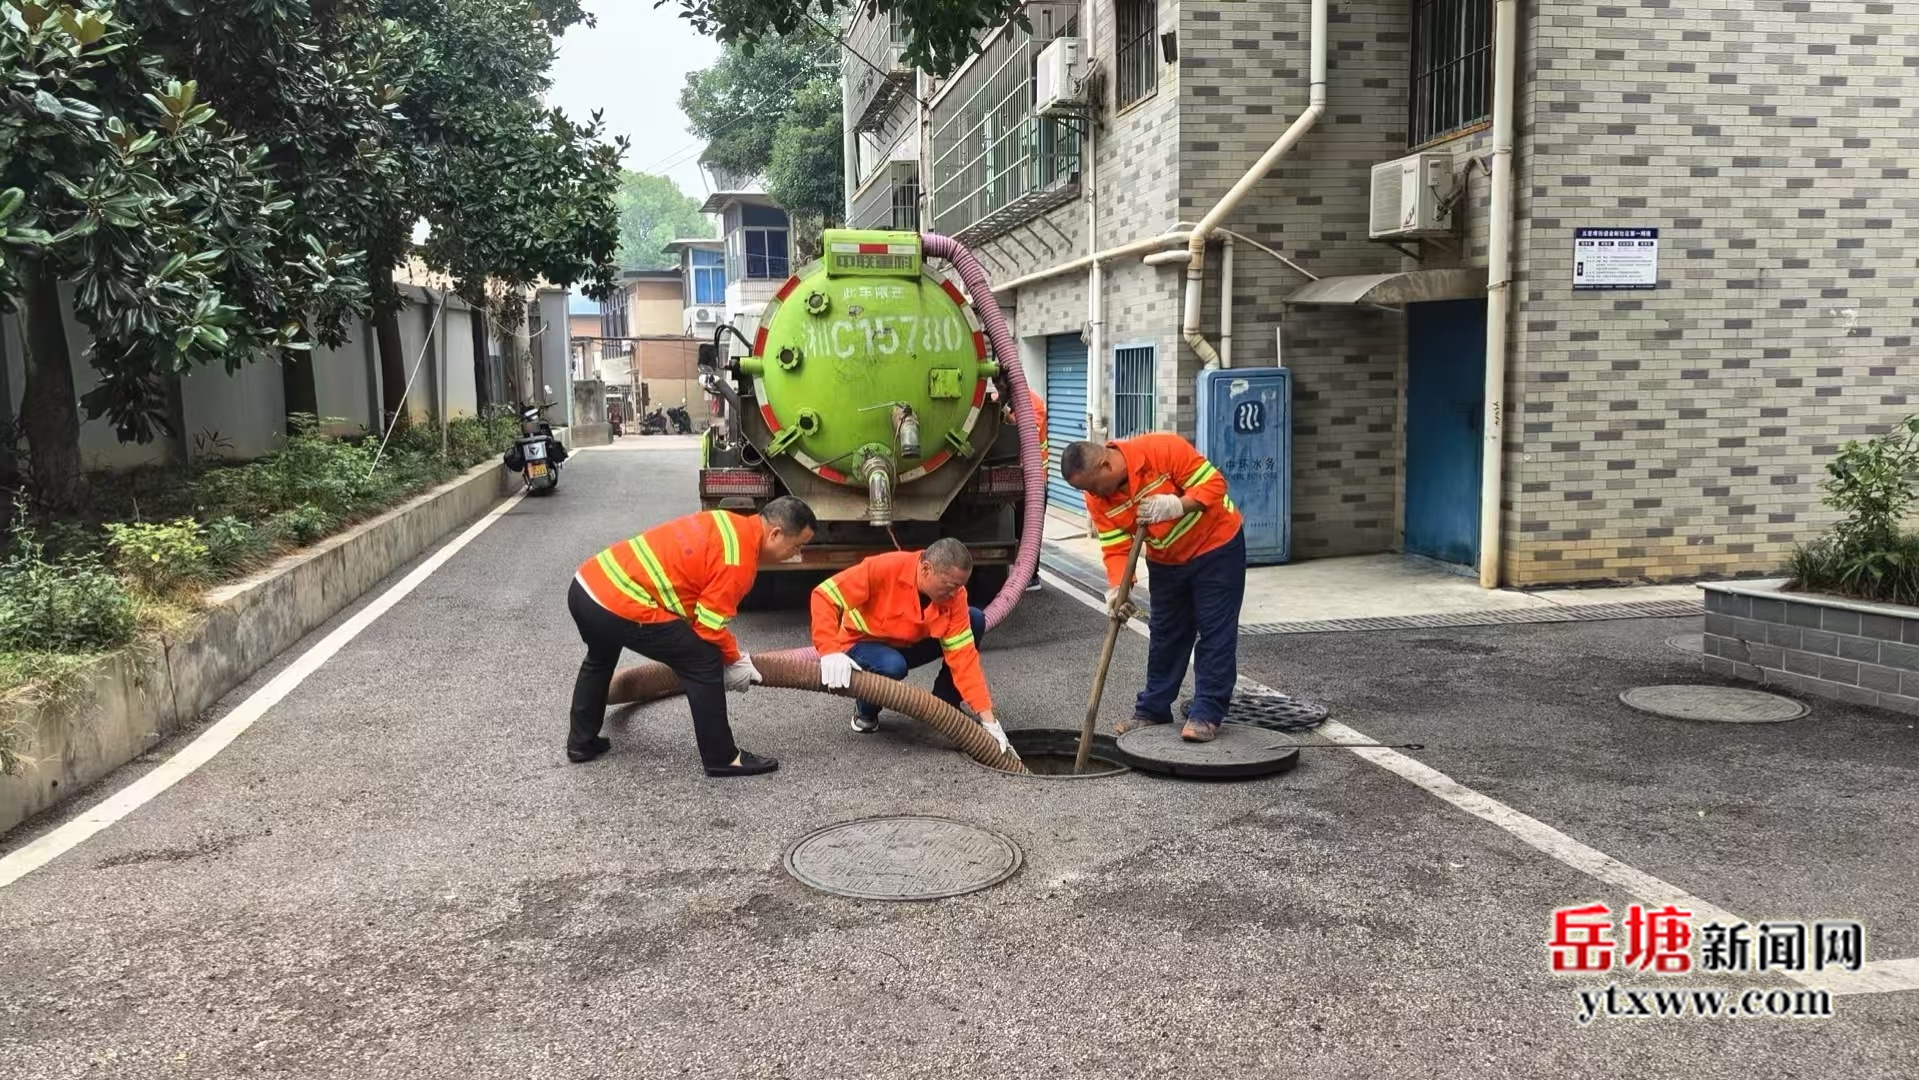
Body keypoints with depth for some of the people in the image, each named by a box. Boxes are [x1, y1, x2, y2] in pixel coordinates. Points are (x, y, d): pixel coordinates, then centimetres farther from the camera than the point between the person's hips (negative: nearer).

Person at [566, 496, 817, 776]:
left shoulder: (731, 524, 15)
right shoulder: (738, 559, -12)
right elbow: (709, 624, -11)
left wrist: (729, 651, 23)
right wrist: (734, 661, 7)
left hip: (586, 584, 10)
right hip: (620, 606, -10)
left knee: (599, 659, 36)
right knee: (704, 662, 0)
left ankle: (580, 742, 47)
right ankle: (722, 758, 8)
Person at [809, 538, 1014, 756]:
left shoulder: (954, 595, -19)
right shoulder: (885, 568, -32)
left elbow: (963, 654, -19)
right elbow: (824, 595, -33)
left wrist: (988, 719, -26)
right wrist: (830, 651, -45)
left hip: (910, 645, 5)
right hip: (863, 645, -4)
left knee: (976, 620, -15)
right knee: (893, 666, -40)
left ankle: (944, 706, -1)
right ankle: (866, 711, -4)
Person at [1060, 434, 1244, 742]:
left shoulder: (1163, 449, -29)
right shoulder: (1098, 498, -14)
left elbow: (1214, 483, -24)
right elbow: (1115, 547, -14)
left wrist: (1175, 505, -36)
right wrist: (1118, 588, -29)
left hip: (1216, 546, -5)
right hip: (1165, 561, 5)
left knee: (1216, 631, -4)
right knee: (1165, 634, 12)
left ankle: (1207, 713, 1)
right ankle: (1153, 709, 22)